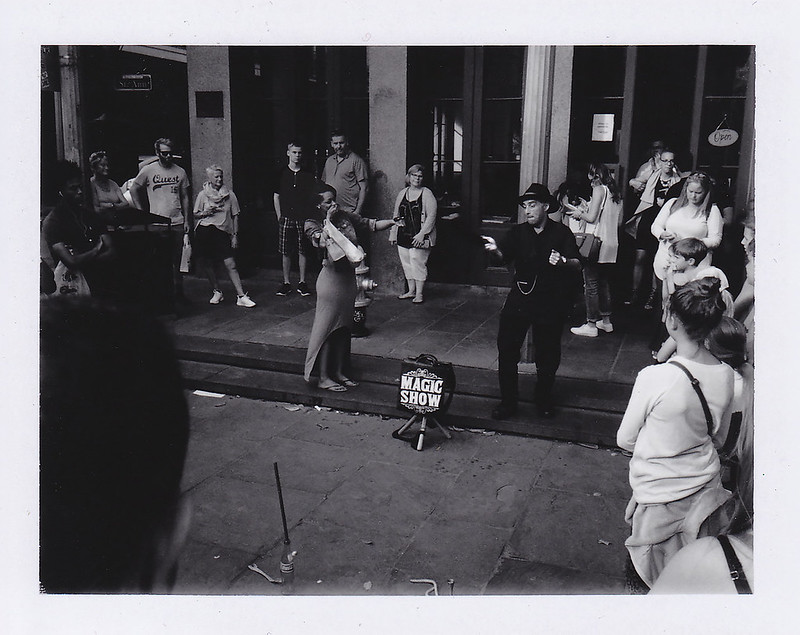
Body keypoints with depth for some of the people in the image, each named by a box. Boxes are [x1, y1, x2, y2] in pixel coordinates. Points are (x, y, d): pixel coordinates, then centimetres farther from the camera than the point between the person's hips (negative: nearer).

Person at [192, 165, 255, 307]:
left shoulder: (229, 194, 7)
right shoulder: (203, 194, 6)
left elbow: (235, 216, 10)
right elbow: (195, 215, 12)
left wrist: (235, 235, 4)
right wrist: (205, 213, -9)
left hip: (223, 232, -1)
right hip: (204, 231, 1)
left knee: (231, 265, -9)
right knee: (208, 264, 6)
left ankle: (241, 296, -10)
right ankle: (216, 292, 24)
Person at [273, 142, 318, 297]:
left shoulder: (308, 175, 5)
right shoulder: (282, 173, 5)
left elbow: (313, 197, 9)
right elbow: (276, 196, 9)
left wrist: (309, 214, -1)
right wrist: (279, 215, 3)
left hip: (303, 218, 0)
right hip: (286, 218, 0)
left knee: (302, 251, 3)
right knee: (285, 252, 4)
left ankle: (302, 283, 12)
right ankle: (286, 283, 13)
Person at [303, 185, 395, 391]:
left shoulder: (346, 216, 8)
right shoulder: (312, 224, -5)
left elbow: (371, 224, 7)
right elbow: (322, 242, -24)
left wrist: (392, 222, -7)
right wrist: (328, 221, -18)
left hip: (349, 276, 6)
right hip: (331, 278, -6)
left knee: (344, 326, 12)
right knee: (327, 325, -2)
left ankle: (338, 372, 24)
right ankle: (323, 377, 7)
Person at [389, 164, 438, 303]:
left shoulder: (427, 194, -3)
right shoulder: (402, 193, 14)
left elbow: (431, 216, -9)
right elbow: (396, 215, 19)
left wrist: (422, 234, -17)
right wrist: (393, 233, 14)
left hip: (418, 237, -6)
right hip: (403, 236, 6)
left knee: (418, 264, -5)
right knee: (406, 264, 10)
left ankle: (419, 294, 3)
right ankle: (411, 291, 22)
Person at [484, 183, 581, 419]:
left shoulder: (561, 233, 1)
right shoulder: (518, 232, 7)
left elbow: (577, 265, -7)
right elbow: (504, 257, -8)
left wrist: (563, 262, -28)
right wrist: (494, 250, -30)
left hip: (551, 302, -2)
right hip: (519, 298, 2)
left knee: (547, 354, 8)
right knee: (506, 348, -3)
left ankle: (543, 399, 30)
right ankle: (508, 401, 10)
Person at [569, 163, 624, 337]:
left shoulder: (599, 189, -9)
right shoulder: (616, 192, 13)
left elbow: (591, 217, -16)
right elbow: (619, 220, 16)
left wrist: (579, 213, 5)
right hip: (612, 244, 8)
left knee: (591, 285, -3)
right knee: (604, 283, 17)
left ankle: (591, 324, -1)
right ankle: (606, 320, 24)